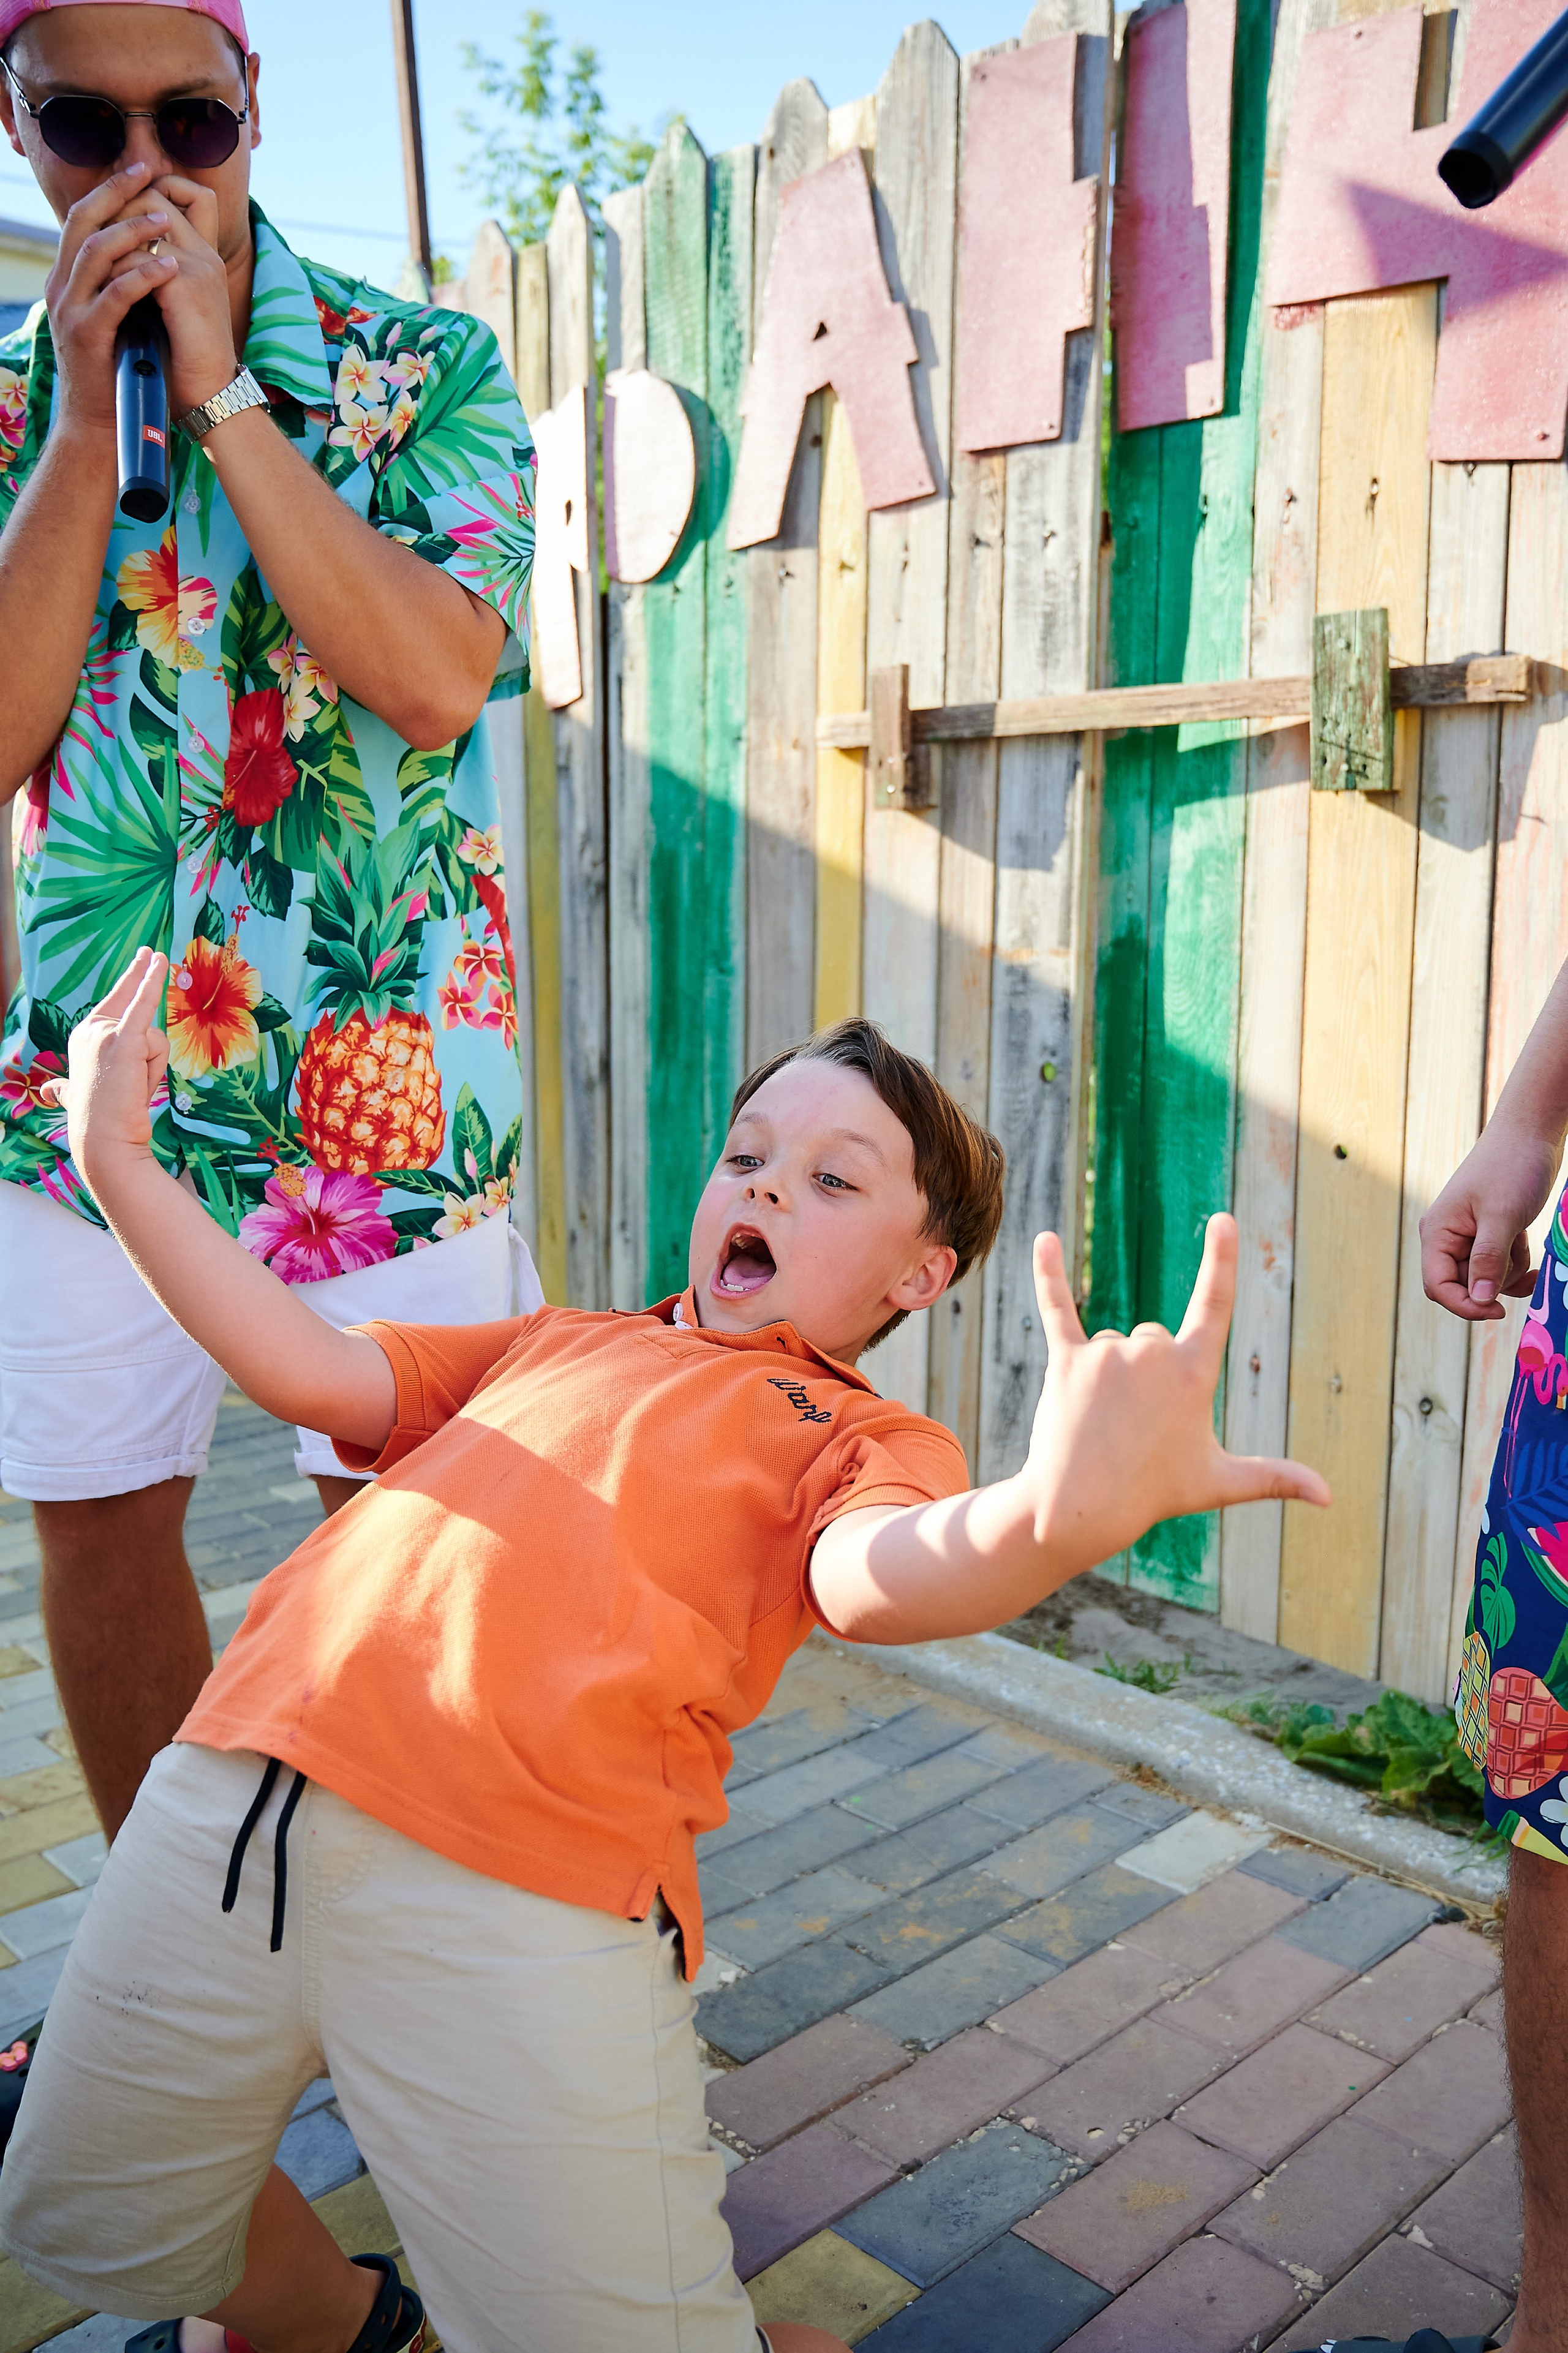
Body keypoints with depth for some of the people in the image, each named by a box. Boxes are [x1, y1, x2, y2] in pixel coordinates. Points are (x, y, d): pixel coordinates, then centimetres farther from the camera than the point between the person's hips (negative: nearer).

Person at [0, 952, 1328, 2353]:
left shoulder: (865, 1436, 10)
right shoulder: (564, 1340, 25)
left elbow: (871, 1579, -13)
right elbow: (313, 1372, 19)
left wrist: (1061, 1509, -36)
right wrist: (121, 1161, 16)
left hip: (516, 1898, -5)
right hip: (233, 1794, 6)